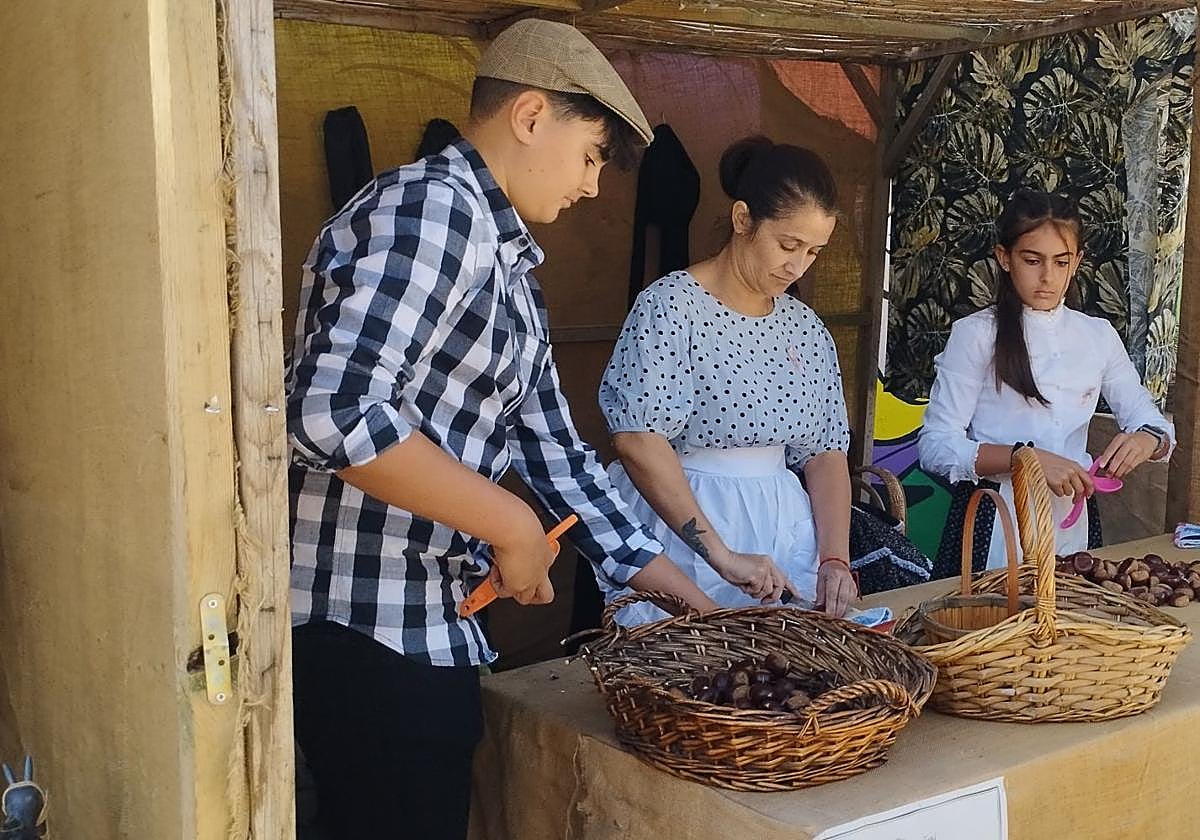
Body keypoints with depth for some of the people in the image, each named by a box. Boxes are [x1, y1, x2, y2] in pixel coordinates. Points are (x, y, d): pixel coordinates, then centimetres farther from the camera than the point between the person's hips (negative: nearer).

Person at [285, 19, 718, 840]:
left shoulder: (508, 262, 15)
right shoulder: (433, 208, -14)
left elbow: (558, 455, 16)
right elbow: (334, 411, -27)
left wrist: (700, 604, 15)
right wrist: (513, 525, -16)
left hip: (428, 628, 10)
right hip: (363, 629, -10)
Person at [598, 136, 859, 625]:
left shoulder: (805, 328, 9)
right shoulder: (671, 305, -10)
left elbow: (825, 452, 9)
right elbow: (637, 440, -20)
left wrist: (834, 559, -6)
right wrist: (721, 554, -24)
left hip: (783, 533, 6)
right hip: (680, 533, -6)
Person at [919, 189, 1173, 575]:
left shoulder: (1099, 336, 7)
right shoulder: (976, 334, -6)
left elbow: (1154, 423, 11)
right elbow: (936, 447, -13)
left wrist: (1147, 439, -13)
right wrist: (1026, 457, -25)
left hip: (1073, 525, 4)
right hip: (995, 525, -4)